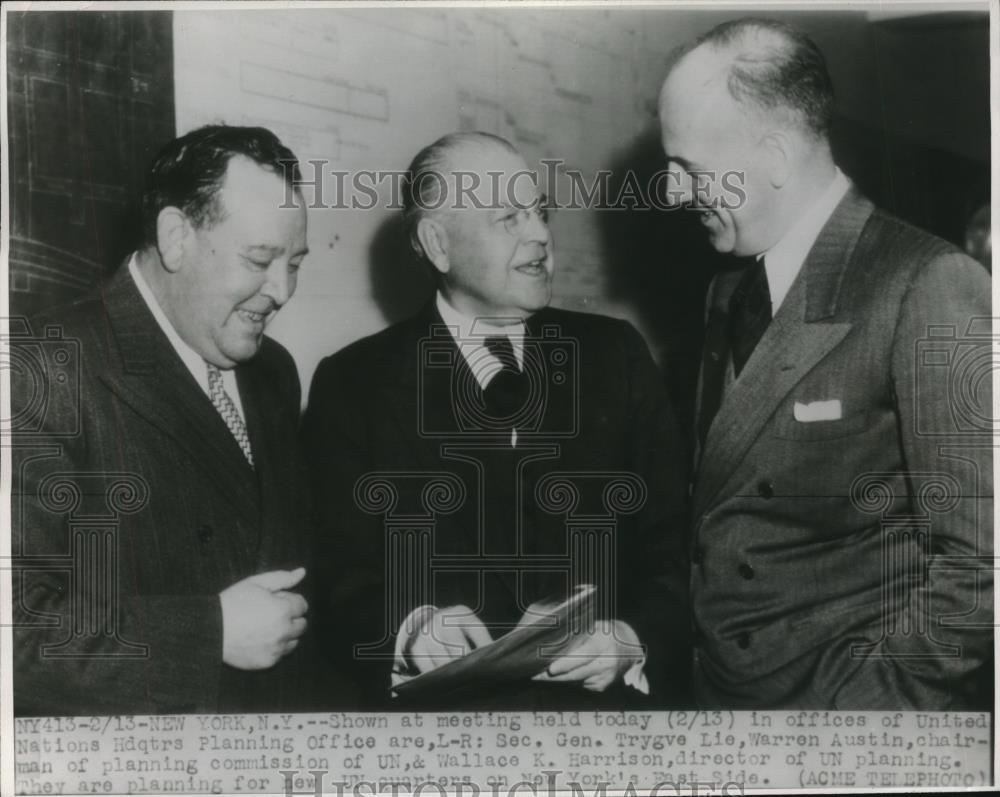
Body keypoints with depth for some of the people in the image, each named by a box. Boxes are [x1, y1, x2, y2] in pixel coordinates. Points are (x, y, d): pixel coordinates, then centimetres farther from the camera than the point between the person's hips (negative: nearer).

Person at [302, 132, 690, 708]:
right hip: (445, 699, -1)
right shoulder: (353, 384, 5)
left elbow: (675, 547, 8)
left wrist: (631, 640, -10)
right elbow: (343, 580, 1)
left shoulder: (617, 356, 11)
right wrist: (409, 628, -19)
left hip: (611, 694, 2)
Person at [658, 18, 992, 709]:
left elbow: (980, 558, -13)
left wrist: (867, 699, -12)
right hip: (716, 690, 5)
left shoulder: (931, 289, -11)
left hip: (847, 698, -5)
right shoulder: (731, 294, 12)